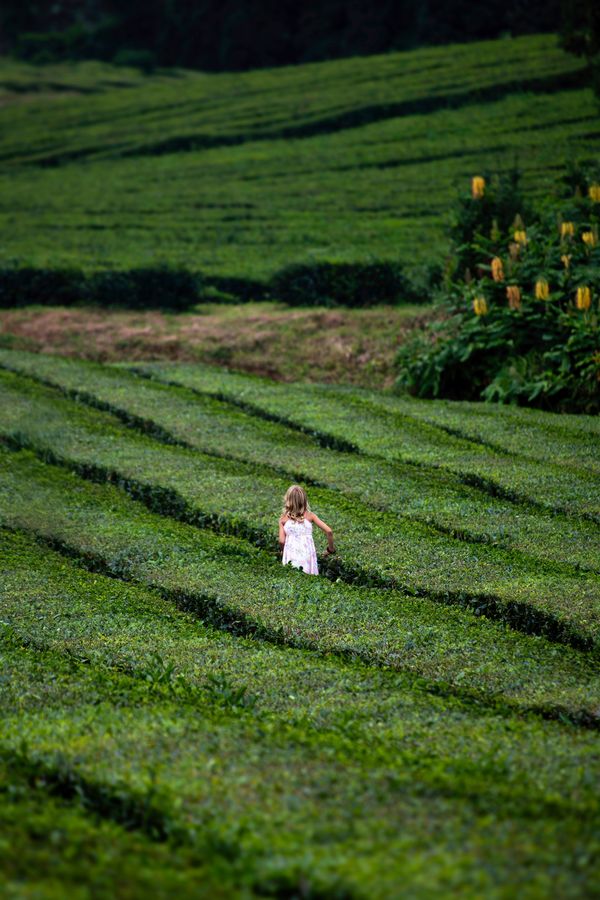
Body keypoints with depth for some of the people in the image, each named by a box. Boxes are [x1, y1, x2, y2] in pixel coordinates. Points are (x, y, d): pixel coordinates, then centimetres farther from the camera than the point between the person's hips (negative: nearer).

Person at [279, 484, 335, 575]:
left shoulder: (283, 519, 1)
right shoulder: (309, 515, 2)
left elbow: (281, 541, -4)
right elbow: (329, 531, -1)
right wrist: (331, 548, 14)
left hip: (291, 557, 0)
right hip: (307, 556, 0)